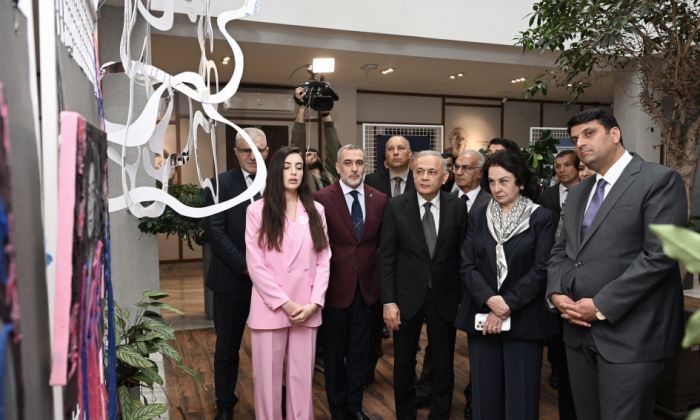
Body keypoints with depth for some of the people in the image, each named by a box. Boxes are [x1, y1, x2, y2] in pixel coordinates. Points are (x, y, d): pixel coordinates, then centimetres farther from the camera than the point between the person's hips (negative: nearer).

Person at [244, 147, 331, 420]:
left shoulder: (316, 210, 7)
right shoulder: (257, 210, -2)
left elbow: (324, 261, 4)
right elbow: (255, 265, -6)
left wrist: (314, 303, -7)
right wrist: (284, 303, -11)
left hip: (307, 309, 2)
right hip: (270, 307, -2)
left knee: (302, 377, 10)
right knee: (268, 377, 8)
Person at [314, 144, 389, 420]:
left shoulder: (380, 199, 1)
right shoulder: (322, 198, -10)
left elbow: (383, 243, 7)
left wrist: (381, 278, 3)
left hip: (368, 287, 3)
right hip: (335, 287, -3)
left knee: (360, 351, 15)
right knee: (335, 352, 13)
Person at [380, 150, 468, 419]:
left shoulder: (457, 207, -4)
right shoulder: (396, 206, -6)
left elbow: (462, 254, 0)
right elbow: (386, 257, -6)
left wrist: (463, 296, -2)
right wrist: (388, 301, -10)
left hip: (444, 297, 1)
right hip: (407, 296, 0)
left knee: (444, 365, 13)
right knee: (403, 365, 14)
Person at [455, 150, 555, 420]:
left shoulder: (541, 218, -2)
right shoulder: (478, 216, 7)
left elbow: (541, 270, -8)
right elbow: (467, 266, 0)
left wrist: (507, 306, -14)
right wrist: (490, 300, -15)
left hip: (523, 319, -2)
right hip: (482, 316, 3)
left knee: (520, 398, 4)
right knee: (484, 396, 9)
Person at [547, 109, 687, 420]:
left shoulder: (660, 180, -8)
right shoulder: (577, 193, 16)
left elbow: (660, 255, -17)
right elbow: (560, 251, 16)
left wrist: (602, 306, -17)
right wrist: (556, 293, -3)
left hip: (630, 335, -6)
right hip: (579, 330, 7)